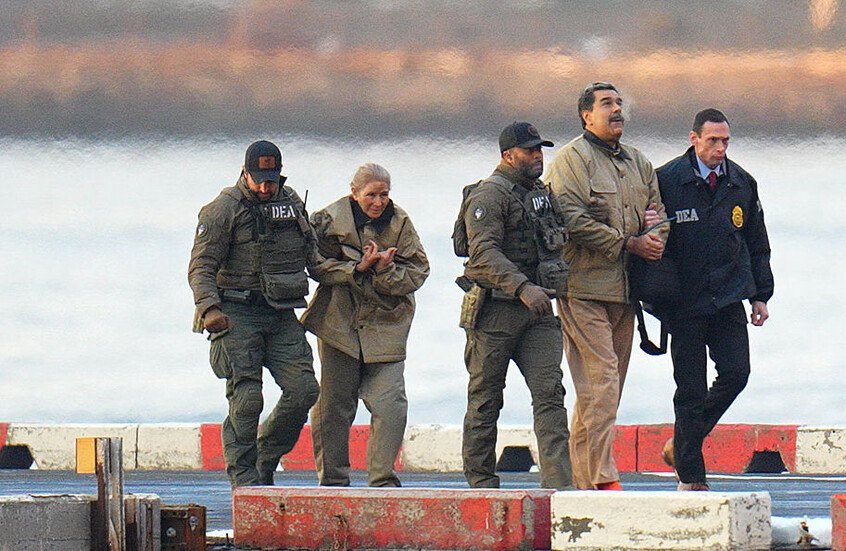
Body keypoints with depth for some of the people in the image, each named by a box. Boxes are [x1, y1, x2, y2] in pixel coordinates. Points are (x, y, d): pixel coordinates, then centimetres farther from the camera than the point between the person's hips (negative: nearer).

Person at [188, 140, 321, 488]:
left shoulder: (291, 202, 14)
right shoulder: (224, 209, -4)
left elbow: (311, 253, 30)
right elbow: (201, 266, -8)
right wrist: (209, 308, -22)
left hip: (282, 316, 5)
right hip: (238, 314, -5)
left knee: (303, 389, -6)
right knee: (246, 399, -11)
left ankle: (266, 458, 13)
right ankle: (243, 477, -4)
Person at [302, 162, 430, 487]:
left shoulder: (399, 223, 3)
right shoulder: (330, 220, -3)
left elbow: (417, 272, 0)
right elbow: (317, 266, -8)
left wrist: (386, 271, -18)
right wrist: (358, 268, -20)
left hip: (385, 324, 1)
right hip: (339, 323, -1)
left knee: (390, 404, -10)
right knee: (334, 403, 3)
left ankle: (383, 479, -3)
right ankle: (332, 479, 14)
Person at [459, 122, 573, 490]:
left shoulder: (540, 193, 18)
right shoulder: (489, 196, -9)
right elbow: (484, 254, -21)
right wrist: (523, 287, -31)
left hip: (536, 310, 7)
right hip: (496, 310, -7)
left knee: (549, 392, -6)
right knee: (486, 398, 3)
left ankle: (558, 481, -14)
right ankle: (480, 480, 11)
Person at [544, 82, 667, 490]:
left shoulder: (637, 162, 20)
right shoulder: (572, 159, -4)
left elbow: (658, 211, 22)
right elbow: (573, 219, -15)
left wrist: (654, 238, -2)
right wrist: (628, 243, -15)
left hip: (624, 289, 8)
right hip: (585, 287, -8)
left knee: (609, 386, 8)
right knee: (600, 380, -14)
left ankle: (582, 477, 12)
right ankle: (601, 477, -17)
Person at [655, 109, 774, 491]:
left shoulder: (742, 184, 9)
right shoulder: (666, 181, -5)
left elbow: (757, 244, 17)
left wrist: (760, 295, 13)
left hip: (729, 301, 4)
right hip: (685, 303, -4)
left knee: (735, 373, -7)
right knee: (691, 389, -2)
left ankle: (681, 445, 14)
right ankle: (690, 477, 6)